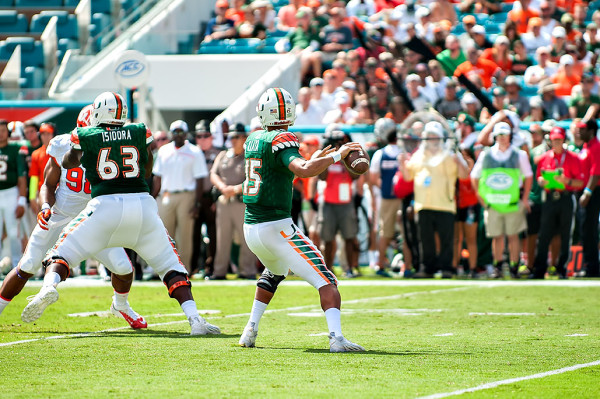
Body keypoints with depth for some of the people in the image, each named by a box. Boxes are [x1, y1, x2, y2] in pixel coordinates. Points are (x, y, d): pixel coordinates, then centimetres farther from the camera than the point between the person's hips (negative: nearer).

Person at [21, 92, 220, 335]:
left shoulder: (85, 136, 9)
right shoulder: (139, 133, 12)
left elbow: (68, 163, 29)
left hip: (105, 206, -2)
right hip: (143, 204, 2)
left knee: (61, 254, 7)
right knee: (170, 267, 13)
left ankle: (49, 287, -25)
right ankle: (194, 319, -3)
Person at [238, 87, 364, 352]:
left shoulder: (253, 140, 11)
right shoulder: (281, 141, -13)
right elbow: (303, 171, -30)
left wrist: (312, 160, 30)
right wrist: (336, 155, -18)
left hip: (251, 228, 8)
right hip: (276, 228, -8)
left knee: (274, 272, 35)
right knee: (326, 281, -9)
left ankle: (250, 331, 29)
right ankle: (336, 337, -26)